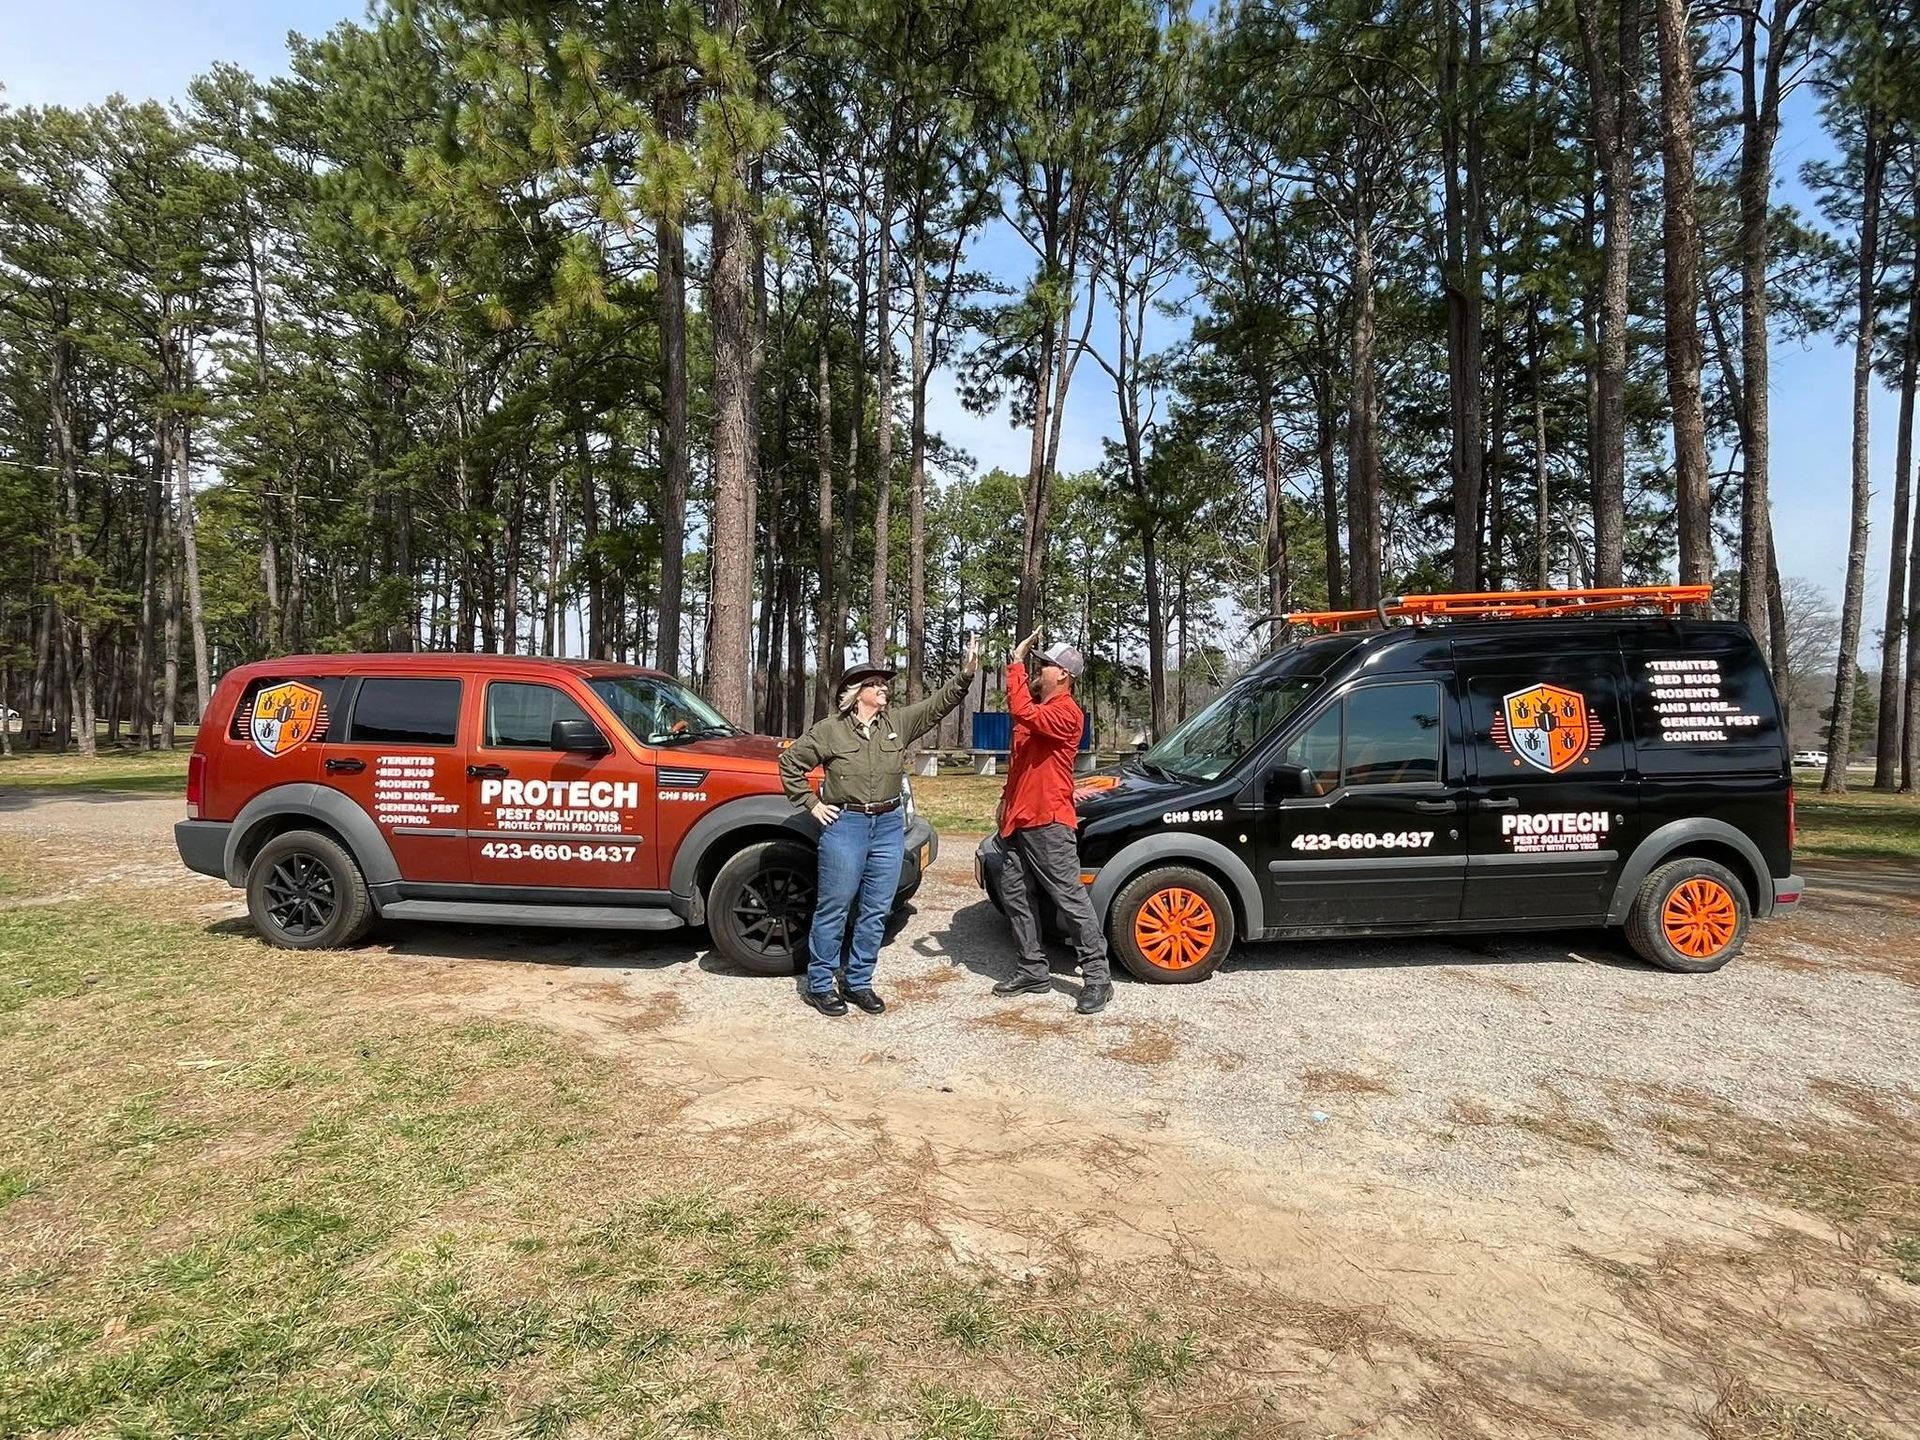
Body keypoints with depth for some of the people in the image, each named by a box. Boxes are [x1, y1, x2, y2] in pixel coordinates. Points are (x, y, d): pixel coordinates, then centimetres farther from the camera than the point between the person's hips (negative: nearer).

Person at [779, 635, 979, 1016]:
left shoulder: (899, 723, 6)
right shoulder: (830, 730, -3)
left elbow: (938, 703, -2)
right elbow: (790, 762, 2)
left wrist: (966, 674, -16)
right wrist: (811, 803, -1)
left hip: (889, 826, 4)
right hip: (845, 825, -4)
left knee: (875, 911, 9)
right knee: (833, 909, 2)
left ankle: (858, 982, 22)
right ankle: (819, 985, 14)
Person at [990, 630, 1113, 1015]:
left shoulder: (1066, 713, -14)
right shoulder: (1037, 706, 17)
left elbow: (1023, 712, -33)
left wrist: (1017, 664, -24)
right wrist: (1007, 803, 22)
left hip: (1048, 823, -10)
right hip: (1019, 820, 10)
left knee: (1070, 898, -5)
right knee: (1014, 893, 11)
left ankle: (1098, 977, 2)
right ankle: (1033, 970, 20)